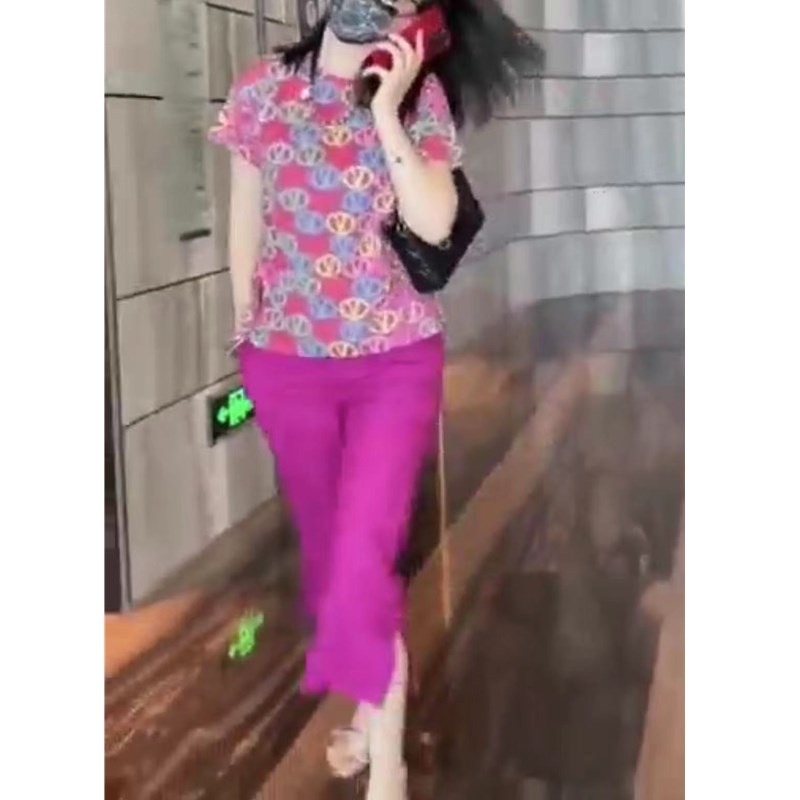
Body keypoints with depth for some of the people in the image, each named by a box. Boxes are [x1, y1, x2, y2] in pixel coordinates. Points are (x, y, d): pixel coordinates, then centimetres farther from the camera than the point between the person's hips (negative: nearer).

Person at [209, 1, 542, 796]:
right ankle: (368, 700, 36)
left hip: (396, 360, -2)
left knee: (363, 557, -10)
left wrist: (385, 111, -18)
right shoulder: (263, 88, -1)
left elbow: (435, 223, -15)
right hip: (287, 360, 3)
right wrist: (245, 328, 11)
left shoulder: (422, 98, -4)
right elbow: (246, 217, 7)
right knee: (324, 541, 15)